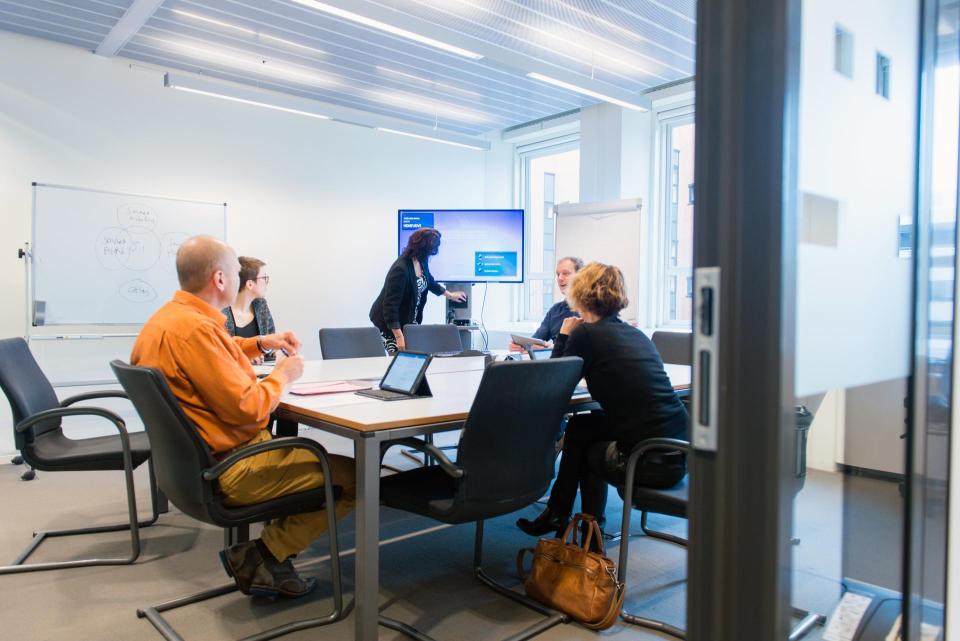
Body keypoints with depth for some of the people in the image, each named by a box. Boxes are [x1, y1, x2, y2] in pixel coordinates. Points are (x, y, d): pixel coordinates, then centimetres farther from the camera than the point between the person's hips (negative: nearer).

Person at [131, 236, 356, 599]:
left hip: (194, 461, 11)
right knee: (353, 476, -9)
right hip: (228, 471, -11)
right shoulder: (193, 328, -25)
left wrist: (259, 344, 15)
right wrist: (283, 375, -8)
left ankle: (267, 557, 15)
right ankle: (262, 557, 2)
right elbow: (246, 407, -26)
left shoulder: (167, 316, 8)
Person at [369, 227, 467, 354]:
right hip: (390, 323, -8)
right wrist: (399, 336, -32)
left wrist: (449, 295, 30)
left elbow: (428, 281, 19)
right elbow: (390, 305, -29)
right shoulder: (400, 269, -29)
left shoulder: (421, 261, -5)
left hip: (410, 320, 8)